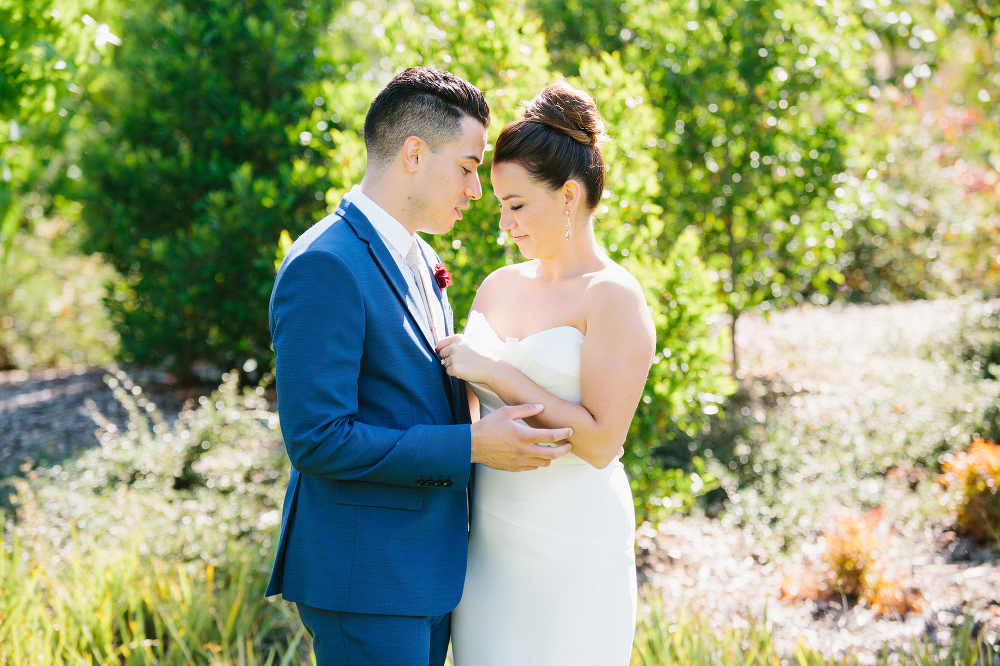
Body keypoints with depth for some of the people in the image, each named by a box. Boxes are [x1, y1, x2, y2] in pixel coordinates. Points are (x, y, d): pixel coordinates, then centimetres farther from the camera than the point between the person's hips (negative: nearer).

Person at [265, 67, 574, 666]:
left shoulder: (419, 260, 13)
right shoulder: (324, 267, -18)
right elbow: (316, 438, -22)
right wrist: (471, 446, -21)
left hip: (430, 567, 9)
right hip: (364, 575, -9)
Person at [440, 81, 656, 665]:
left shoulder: (614, 297, -9)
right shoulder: (498, 287, 10)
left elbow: (601, 441, -17)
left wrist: (494, 371, -17)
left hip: (571, 548, -6)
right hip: (490, 539, 6)